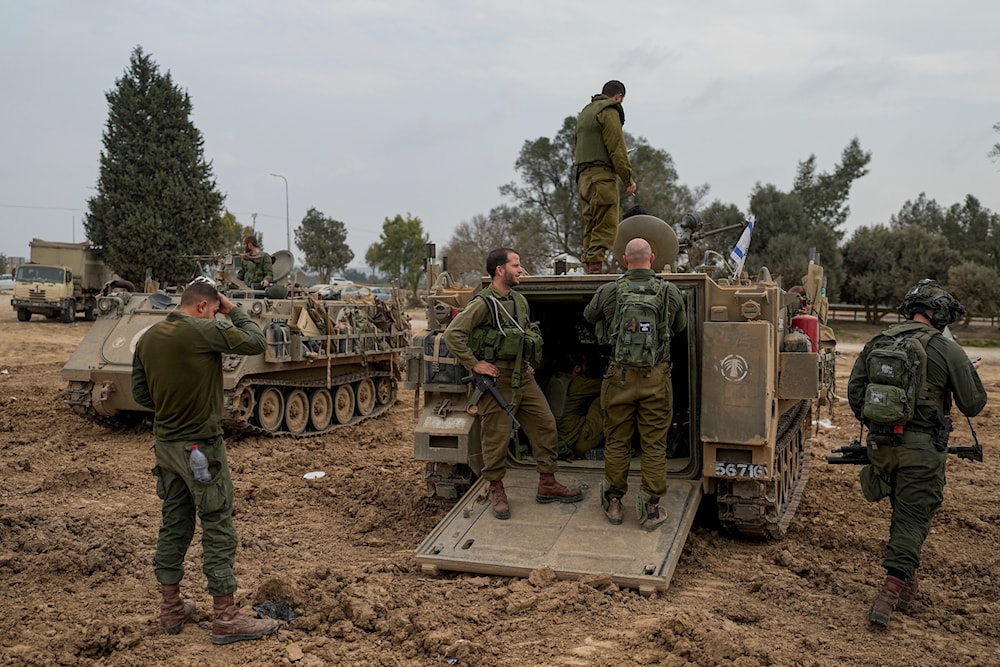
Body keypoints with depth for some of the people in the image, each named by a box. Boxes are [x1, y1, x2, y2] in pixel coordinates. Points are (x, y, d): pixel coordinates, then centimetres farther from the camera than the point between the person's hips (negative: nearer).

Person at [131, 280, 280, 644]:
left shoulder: (148, 338, 5)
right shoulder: (204, 331, -17)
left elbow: (140, 393, 11)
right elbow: (257, 341, -9)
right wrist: (234, 311, 2)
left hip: (166, 444, 7)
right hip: (202, 446, -7)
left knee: (174, 524, 17)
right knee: (218, 529, 0)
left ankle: (171, 609, 26)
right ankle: (226, 619, 7)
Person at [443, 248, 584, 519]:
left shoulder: (520, 301, 11)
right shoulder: (483, 304, -13)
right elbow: (452, 334, -20)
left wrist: (528, 362, 16)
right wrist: (474, 364, -17)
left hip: (523, 377, 7)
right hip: (497, 379, -7)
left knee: (545, 426, 8)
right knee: (497, 436, 0)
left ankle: (547, 485, 19)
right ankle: (496, 490, 17)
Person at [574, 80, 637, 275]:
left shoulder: (585, 111, 24)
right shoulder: (609, 110, -4)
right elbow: (617, 147, -11)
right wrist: (628, 178, -8)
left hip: (583, 176, 9)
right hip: (601, 176, -9)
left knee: (591, 226, 10)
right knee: (605, 227, -10)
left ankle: (588, 265, 9)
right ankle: (595, 265, -16)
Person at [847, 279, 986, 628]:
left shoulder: (876, 343, 7)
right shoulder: (946, 350, -6)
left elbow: (854, 393, 9)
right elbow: (973, 404, 0)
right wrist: (972, 374, 19)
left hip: (881, 443, 5)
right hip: (922, 448, -5)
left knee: (903, 512, 21)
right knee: (912, 518, 0)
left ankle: (906, 581, 31)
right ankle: (891, 591, -11)